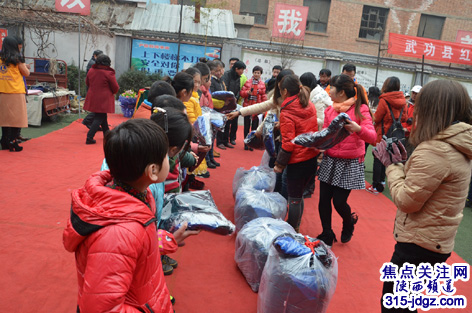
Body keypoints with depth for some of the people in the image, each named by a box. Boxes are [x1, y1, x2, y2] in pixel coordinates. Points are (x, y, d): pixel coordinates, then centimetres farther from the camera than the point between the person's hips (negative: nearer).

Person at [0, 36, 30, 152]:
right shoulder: (17, 58, -6)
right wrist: (24, 65, 17)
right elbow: (26, 73, 0)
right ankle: (12, 143, -2)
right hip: (16, 91, -5)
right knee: (16, 118, 0)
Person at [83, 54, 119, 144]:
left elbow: (87, 83, 17)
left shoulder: (91, 70, 3)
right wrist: (113, 92, 14)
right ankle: (89, 137, -9)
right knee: (99, 117, -2)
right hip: (104, 99, -7)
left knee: (102, 116, 21)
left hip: (92, 98, 7)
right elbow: (115, 88, -8)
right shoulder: (109, 73, -15)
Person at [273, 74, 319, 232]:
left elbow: (288, 143, -19)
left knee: (294, 198, 5)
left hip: (297, 161, -7)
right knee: (299, 195, 20)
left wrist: (279, 164, -10)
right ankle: (296, 227, 33)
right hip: (313, 158, 8)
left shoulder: (286, 113, -16)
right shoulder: (310, 107, 5)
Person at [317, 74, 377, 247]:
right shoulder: (330, 110, 7)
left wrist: (357, 128, -36)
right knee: (324, 199, 4)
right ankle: (327, 235, 25)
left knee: (339, 201, -2)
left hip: (350, 163, -5)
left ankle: (349, 222, 34)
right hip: (329, 160, 5)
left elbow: (372, 137, -18)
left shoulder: (360, 109, -9)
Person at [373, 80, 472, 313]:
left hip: (419, 244, -9)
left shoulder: (434, 151, -26)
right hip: (438, 241, 10)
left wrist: (392, 166, -10)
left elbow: (406, 200, -22)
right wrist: (403, 163, 2)